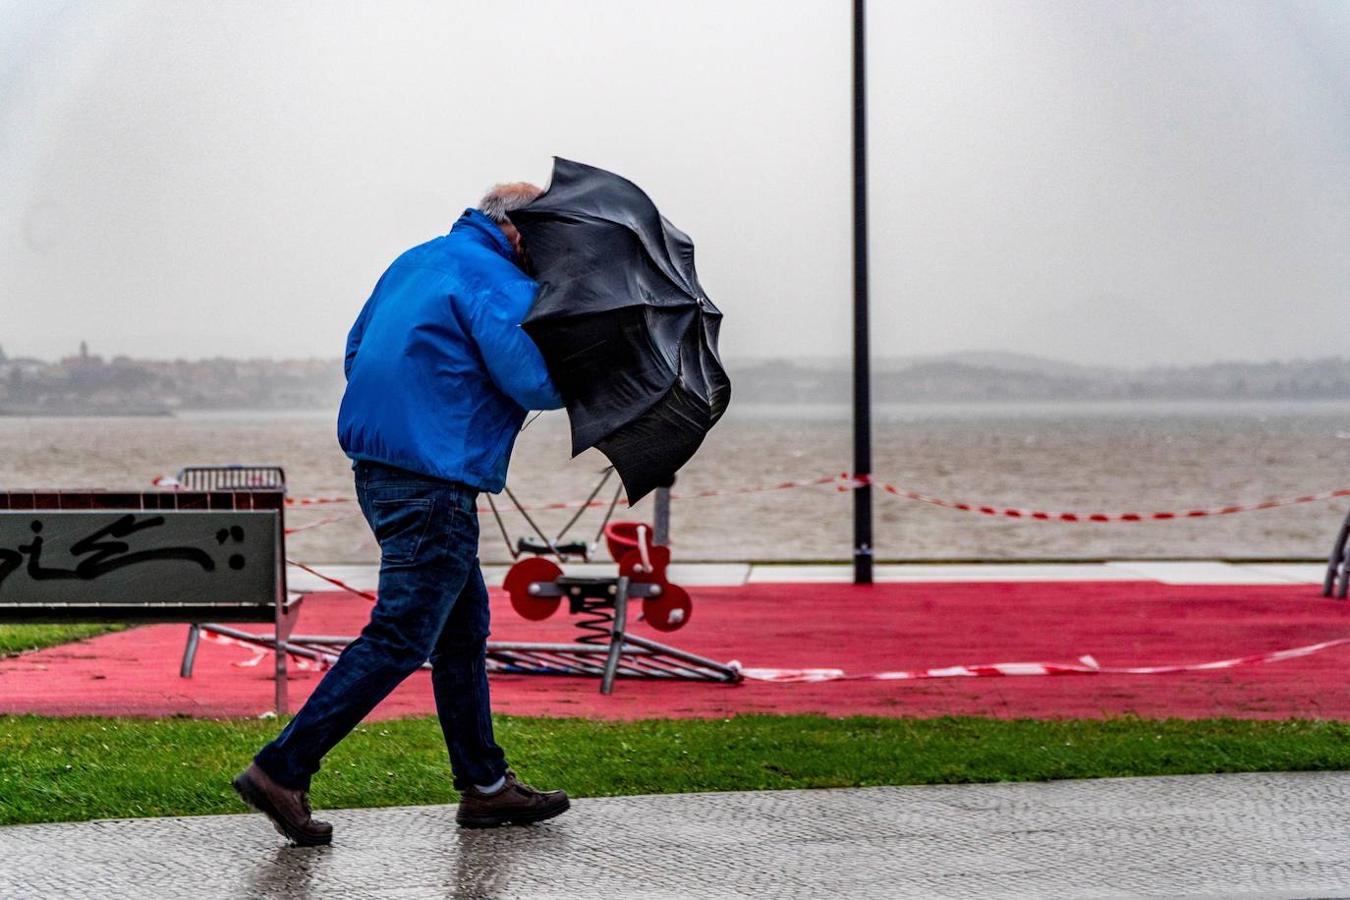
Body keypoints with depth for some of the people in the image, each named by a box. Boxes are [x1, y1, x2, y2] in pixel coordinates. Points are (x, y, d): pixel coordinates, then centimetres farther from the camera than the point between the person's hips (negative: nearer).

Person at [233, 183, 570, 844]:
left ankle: (484, 785, 24)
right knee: (400, 639, -6)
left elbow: (356, 349, 23)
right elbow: (535, 383, -17)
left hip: (374, 463, 10)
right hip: (433, 482, -10)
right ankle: (281, 771, -7)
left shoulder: (416, 262, 17)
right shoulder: (500, 285, -11)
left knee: (465, 624, 17)